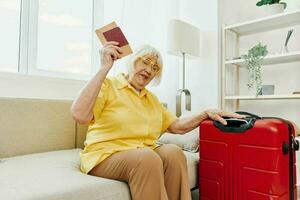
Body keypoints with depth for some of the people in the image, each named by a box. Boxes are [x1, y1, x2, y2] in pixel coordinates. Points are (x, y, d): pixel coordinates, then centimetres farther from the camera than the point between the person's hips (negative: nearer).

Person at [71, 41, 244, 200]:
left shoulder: (152, 99, 18)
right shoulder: (107, 85, -2)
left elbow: (178, 126, 14)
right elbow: (80, 115, -21)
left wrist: (206, 114, -1)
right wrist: (105, 68, -21)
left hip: (145, 154, 6)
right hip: (106, 156, -5)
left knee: (173, 152, -25)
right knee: (147, 158, -34)